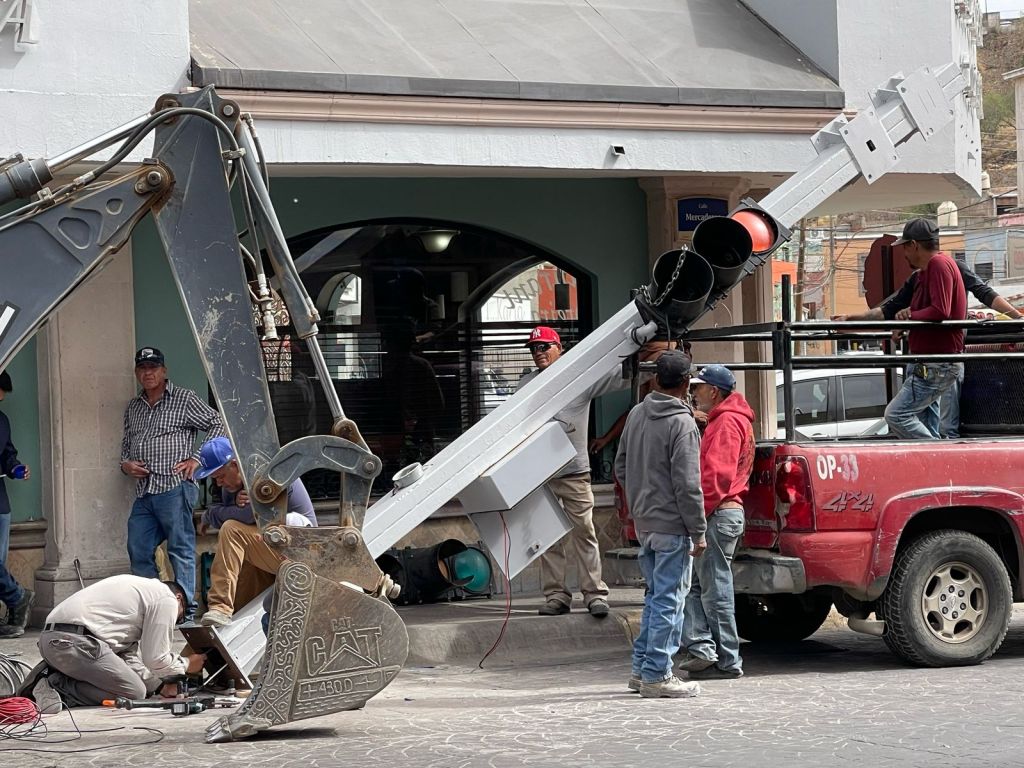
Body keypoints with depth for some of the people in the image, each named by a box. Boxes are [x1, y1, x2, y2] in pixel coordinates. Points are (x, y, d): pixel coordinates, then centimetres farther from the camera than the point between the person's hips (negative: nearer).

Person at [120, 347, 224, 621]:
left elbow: (217, 424, 1)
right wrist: (125, 463, 8)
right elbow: (126, 442, 30)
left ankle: (186, 608, -4)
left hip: (174, 488, -7)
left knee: (181, 548, -6)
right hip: (143, 493, 7)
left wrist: (197, 459, -7)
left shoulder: (184, 399, 2)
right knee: (139, 552, 6)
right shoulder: (133, 407, 20)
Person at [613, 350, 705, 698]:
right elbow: (687, 484, -19)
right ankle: (656, 675, 0)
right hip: (671, 525, -8)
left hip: (643, 522, 8)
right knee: (668, 599, -2)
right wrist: (698, 532, -14)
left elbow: (621, 467, 16)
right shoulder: (682, 424, -16)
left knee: (656, 595, 18)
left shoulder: (636, 415, 8)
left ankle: (641, 668, 21)